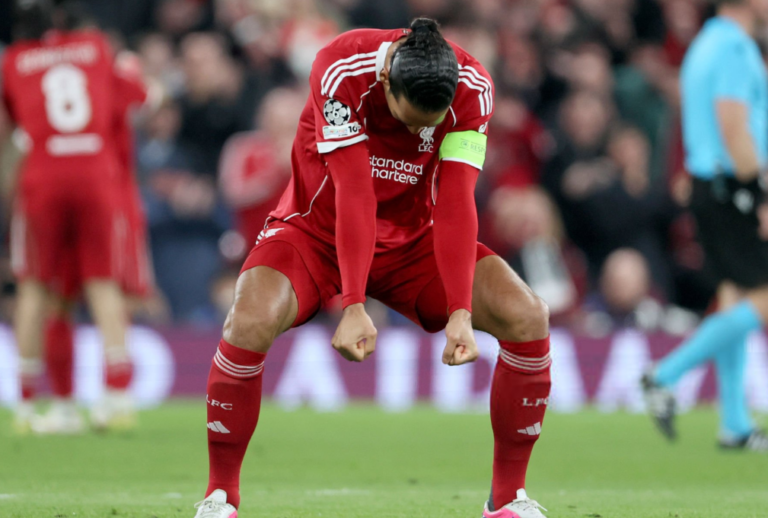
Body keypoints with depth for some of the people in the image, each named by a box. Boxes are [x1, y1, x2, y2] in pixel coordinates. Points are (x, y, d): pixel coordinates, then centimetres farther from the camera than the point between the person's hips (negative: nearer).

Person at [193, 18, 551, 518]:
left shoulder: (472, 87, -21)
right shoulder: (341, 69, -29)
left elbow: (455, 205, -25)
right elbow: (354, 194, -33)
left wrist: (462, 314, -34)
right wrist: (353, 307, -38)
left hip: (414, 239, 3)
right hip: (319, 230, -3)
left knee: (528, 317, -18)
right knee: (252, 319, -32)